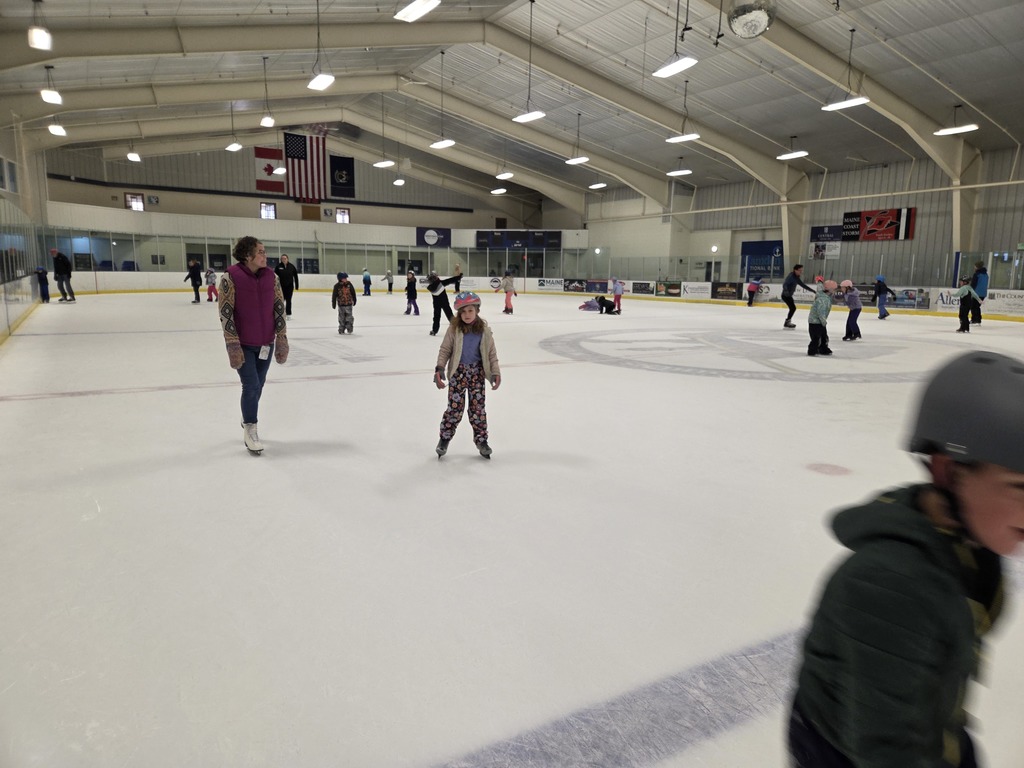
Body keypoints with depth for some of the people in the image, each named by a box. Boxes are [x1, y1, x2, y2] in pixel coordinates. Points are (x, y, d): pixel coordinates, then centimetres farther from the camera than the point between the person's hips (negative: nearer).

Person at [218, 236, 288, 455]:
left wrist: (281, 340, -1)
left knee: (258, 385, 14)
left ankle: (248, 420, 37)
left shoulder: (271, 277, -3)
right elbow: (225, 313, -13)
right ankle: (249, 430, 15)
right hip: (243, 344, -4)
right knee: (251, 385, -5)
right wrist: (233, 346, -16)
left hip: (266, 343, 4)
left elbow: (279, 309, 2)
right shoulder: (231, 277, -15)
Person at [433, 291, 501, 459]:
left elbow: (491, 353, 1)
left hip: (477, 372, 2)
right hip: (458, 371, -1)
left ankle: (481, 440, 22)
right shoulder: (454, 328, -9)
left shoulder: (484, 330, -4)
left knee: (478, 407, 8)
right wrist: (439, 368, -16)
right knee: (455, 407, 0)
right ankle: (444, 439, 17)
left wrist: (496, 373, -5)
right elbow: (445, 349, -5)